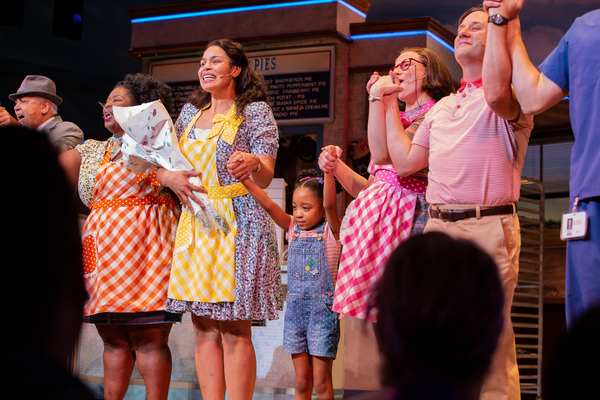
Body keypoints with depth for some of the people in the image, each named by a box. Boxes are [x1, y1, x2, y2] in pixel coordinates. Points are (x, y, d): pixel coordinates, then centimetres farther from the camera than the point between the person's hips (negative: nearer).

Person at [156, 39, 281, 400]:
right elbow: (162, 165, 20)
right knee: (204, 326, 3)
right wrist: (171, 178, -2)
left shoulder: (255, 111, 2)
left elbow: (265, 178, -5)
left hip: (237, 222, -5)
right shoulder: (190, 112, 18)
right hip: (194, 224, 5)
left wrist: (252, 163, -28)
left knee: (234, 328, -8)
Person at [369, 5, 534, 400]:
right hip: (438, 226, 7)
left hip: (489, 228, -7)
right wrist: (389, 105, 24)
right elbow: (405, 161, 24)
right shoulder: (442, 107, 23)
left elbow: (495, 93, -25)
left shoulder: (512, 94, 1)